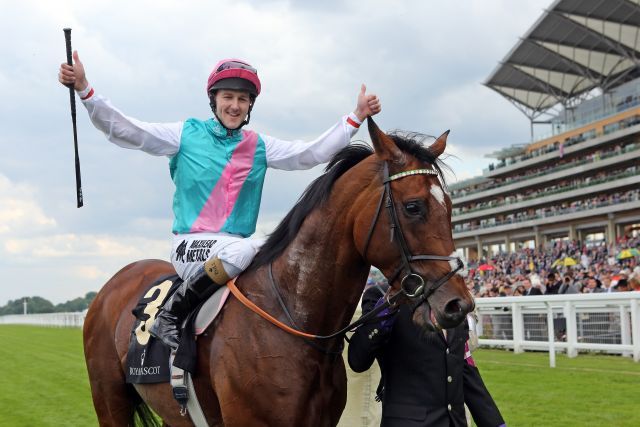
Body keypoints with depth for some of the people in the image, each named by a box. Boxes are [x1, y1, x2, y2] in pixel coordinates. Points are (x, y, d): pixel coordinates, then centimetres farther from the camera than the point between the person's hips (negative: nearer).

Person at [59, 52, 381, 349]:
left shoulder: (259, 147, 12)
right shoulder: (187, 135, 2)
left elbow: (311, 153, 8)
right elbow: (123, 130, -4)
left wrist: (356, 118, 3)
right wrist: (83, 89, -14)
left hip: (237, 247, 5)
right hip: (190, 246, -5)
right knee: (244, 249, -33)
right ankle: (170, 314, -21)